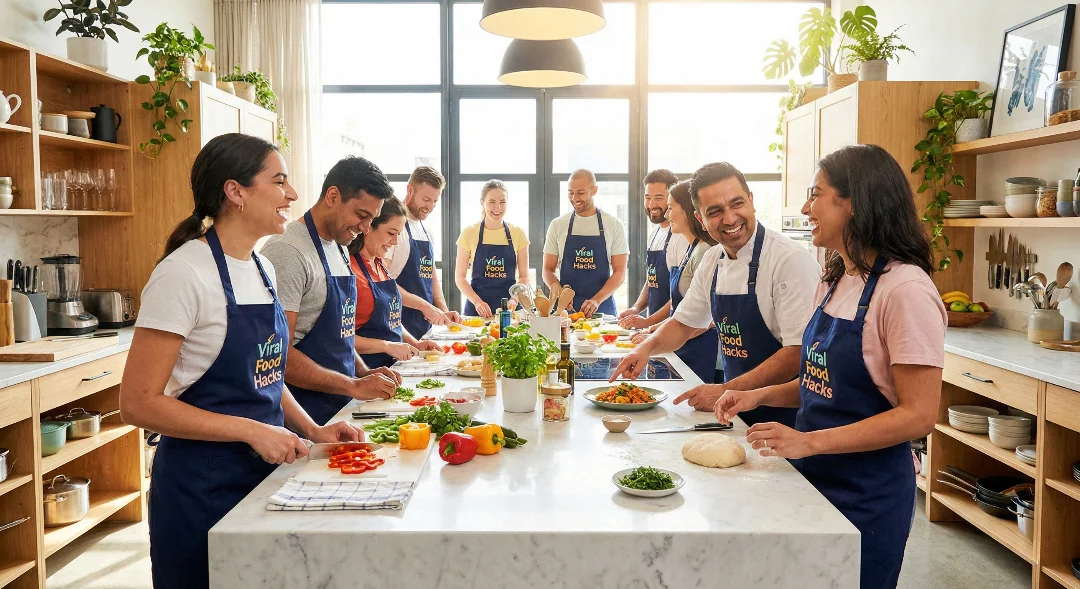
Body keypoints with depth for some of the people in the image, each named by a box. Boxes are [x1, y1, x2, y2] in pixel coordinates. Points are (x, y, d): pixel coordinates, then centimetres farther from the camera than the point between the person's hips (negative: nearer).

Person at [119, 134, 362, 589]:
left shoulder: (262, 269, 6)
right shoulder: (184, 272, -17)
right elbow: (139, 402, -18)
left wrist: (312, 429, 2)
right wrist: (252, 431, -22)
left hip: (263, 474, 7)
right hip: (202, 485, -7)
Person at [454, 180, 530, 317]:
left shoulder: (518, 234, 2)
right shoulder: (469, 233, -1)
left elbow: (524, 276, 5)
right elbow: (459, 277, 0)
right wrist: (477, 301, -15)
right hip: (476, 309, -1)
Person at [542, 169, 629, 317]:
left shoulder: (614, 225, 0)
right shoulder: (557, 225, 4)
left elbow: (620, 272, -4)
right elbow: (548, 270, 6)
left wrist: (596, 300, -19)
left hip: (602, 309, -1)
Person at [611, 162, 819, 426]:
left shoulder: (791, 260, -19)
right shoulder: (712, 261, 3)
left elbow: (799, 353, -22)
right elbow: (684, 323, 17)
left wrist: (727, 391, -20)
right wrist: (648, 346, -2)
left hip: (784, 414, -6)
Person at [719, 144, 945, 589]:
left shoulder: (905, 289, -20)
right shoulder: (834, 281, 6)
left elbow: (918, 415, -22)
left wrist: (811, 441, -27)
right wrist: (761, 395, 0)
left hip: (867, 496, -7)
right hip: (813, 476, 8)